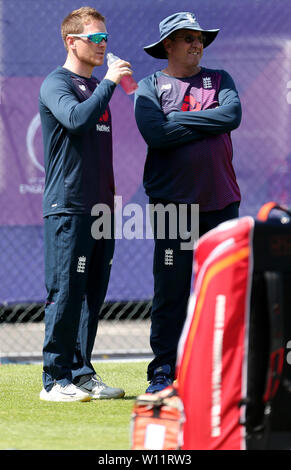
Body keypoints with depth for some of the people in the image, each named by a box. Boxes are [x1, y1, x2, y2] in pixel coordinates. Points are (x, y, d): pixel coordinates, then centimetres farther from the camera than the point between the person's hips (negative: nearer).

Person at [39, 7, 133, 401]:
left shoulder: (97, 87, 20)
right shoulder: (56, 84, -5)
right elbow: (77, 118, -26)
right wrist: (109, 82, -18)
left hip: (101, 206, 8)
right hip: (68, 206, -8)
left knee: (93, 294, 9)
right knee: (65, 294, -8)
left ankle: (82, 373, 14)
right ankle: (55, 379, -4)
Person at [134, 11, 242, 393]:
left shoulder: (219, 80, 14)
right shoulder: (150, 87, 6)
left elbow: (233, 114, -7)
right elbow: (155, 133, -12)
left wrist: (180, 119, -7)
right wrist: (208, 122, -7)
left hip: (220, 200, 3)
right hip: (172, 201, -3)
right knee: (170, 290, -3)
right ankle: (164, 370, 3)